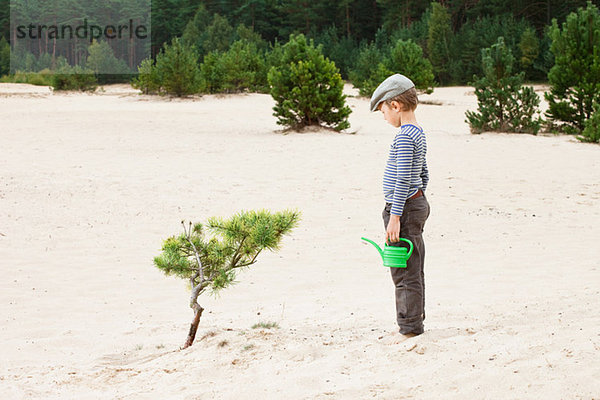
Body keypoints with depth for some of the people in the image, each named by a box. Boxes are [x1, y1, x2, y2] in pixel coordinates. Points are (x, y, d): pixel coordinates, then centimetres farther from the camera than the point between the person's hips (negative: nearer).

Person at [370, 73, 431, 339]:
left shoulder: (404, 136, -17)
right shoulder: (418, 133, 13)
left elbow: (403, 180, -21)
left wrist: (395, 217, -20)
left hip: (403, 207, -10)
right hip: (418, 203, 10)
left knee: (405, 272, -5)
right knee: (413, 271, 15)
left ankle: (410, 329, -2)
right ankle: (414, 324, 22)